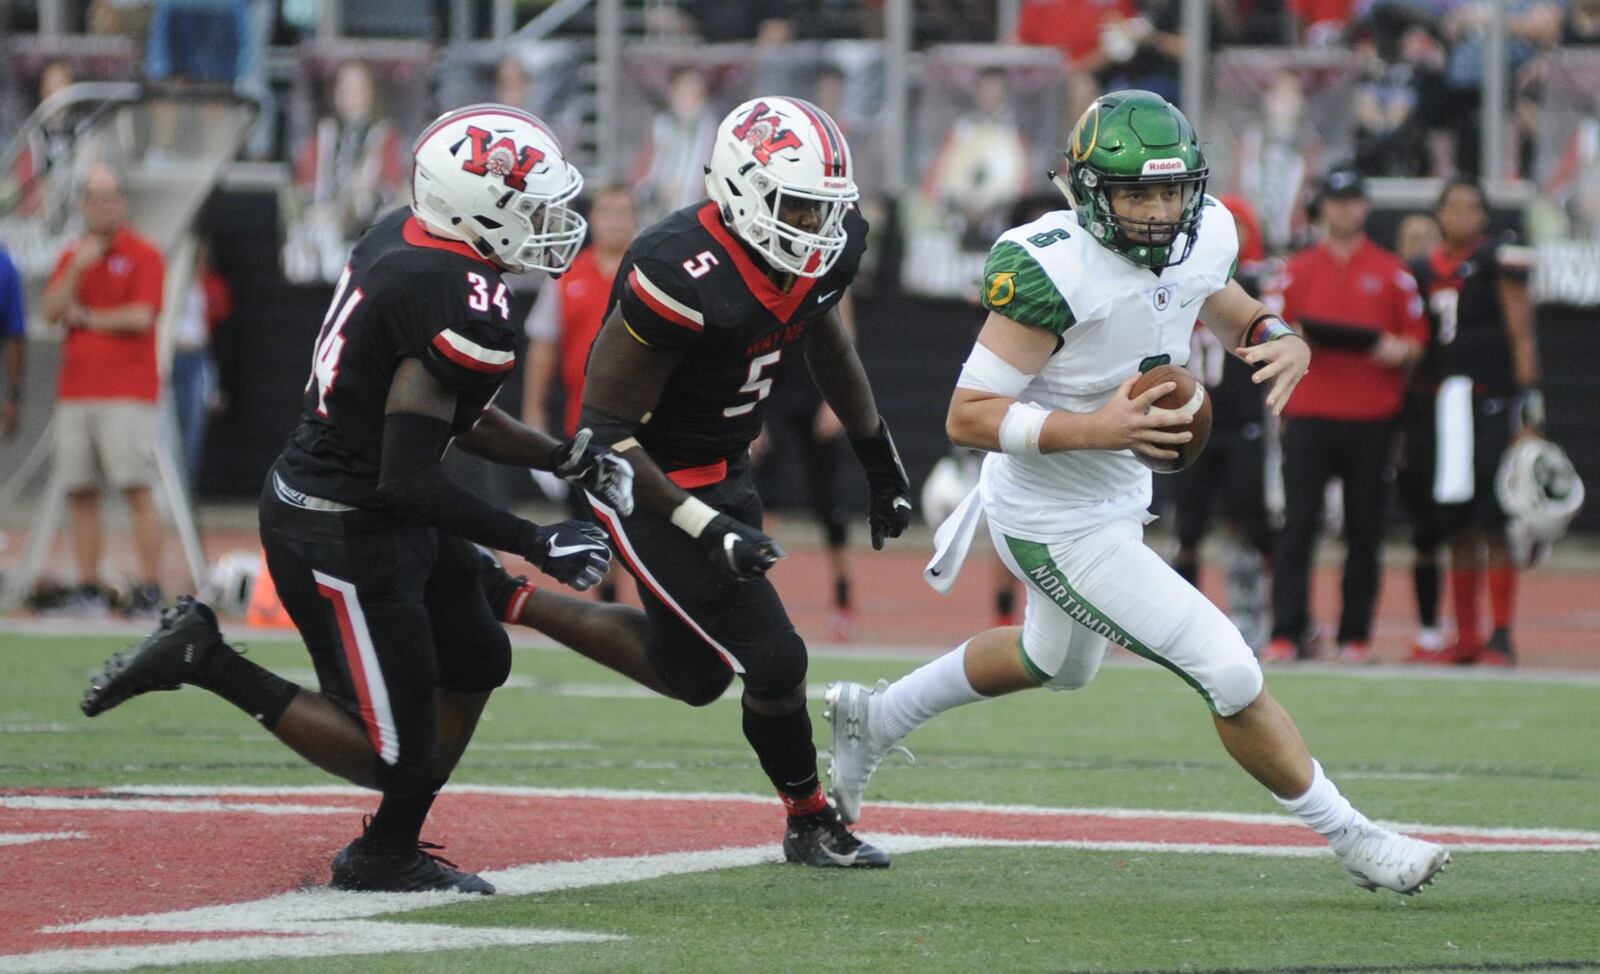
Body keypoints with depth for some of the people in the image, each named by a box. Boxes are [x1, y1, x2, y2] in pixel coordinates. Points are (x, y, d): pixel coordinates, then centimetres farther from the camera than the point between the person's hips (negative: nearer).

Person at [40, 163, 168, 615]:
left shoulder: (143, 255, 0)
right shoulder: (72, 256, 16)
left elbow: (141, 316, -10)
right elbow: (51, 311, 5)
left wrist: (87, 317, 0)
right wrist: (77, 269, -9)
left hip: (128, 388, -6)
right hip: (75, 391, 6)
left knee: (137, 489, -10)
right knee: (80, 493, 3)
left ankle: (150, 586, -11)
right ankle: (88, 586, 7)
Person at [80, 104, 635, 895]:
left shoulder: (402, 236, 2)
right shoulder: (462, 309, -26)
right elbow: (407, 482, -26)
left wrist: (568, 459, 9)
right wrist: (538, 546, -18)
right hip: (344, 537, -10)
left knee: (474, 666, 23)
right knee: (395, 758, 0)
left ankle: (390, 857, 31)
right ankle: (204, 660, 3)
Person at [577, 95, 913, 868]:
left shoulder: (825, 250, -8)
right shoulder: (682, 277, -32)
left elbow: (824, 340, 16)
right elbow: (605, 427, -28)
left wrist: (880, 462, 19)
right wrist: (706, 529, -33)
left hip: (724, 473, 9)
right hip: (651, 483, -9)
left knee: (695, 675, 17)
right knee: (772, 662, -9)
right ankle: (811, 825, 14)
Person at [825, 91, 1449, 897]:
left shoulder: (1202, 238, -9)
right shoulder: (1056, 272, -31)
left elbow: (1230, 311, 14)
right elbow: (967, 416, -27)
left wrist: (1283, 344, -10)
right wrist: (1095, 428, -38)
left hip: (1117, 499, 9)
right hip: (1057, 528, -9)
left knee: (1056, 664, 34)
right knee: (1228, 672, -10)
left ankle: (874, 719, 52)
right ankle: (1354, 843, 5)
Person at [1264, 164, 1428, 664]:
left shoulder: (1392, 271, 8)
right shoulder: (1298, 269, 11)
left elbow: (1416, 342, 7)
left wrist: (1398, 352, -14)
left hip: (1372, 420, 0)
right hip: (1310, 414, 0)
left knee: (1364, 531, 2)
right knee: (1297, 524, -9)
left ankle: (1356, 636, 7)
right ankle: (1287, 633, -11)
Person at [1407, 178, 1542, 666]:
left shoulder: (1499, 263, -3)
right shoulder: (1426, 270, 13)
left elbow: (1522, 338, -5)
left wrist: (1529, 410, -11)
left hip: (1493, 403, -6)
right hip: (1446, 406, 6)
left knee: (1495, 524, -8)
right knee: (1458, 529, 7)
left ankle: (1501, 637, -4)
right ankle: (1466, 636, 14)